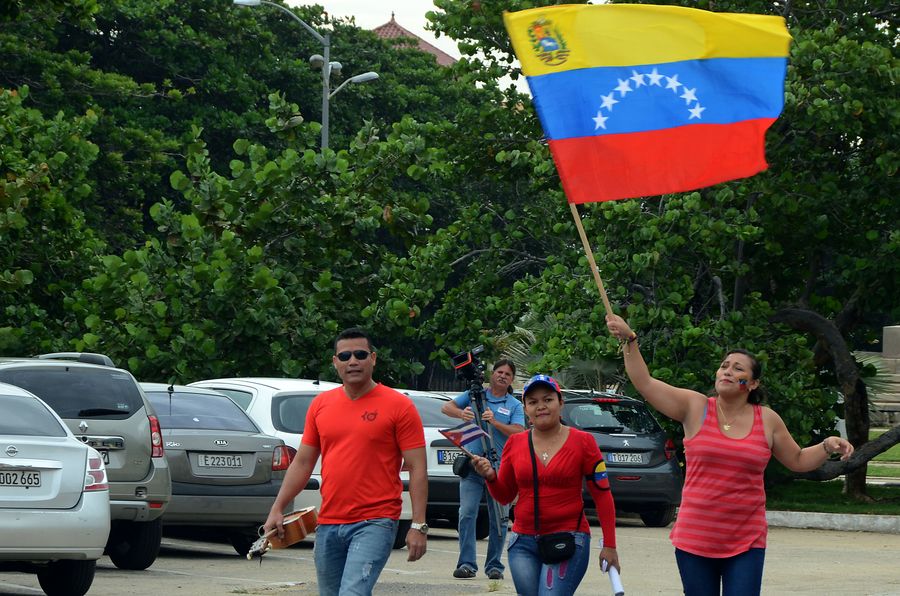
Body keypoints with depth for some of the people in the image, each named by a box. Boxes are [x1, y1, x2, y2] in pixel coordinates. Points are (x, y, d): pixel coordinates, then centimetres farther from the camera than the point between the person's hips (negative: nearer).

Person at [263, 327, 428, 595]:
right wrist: (277, 510, 10)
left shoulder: (399, 406, -4)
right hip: (328, 524, 6)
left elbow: (417, 469, -5)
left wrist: (418, 525, -12)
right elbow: (302, 463, 17)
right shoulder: (320, 405, 10)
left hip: (374, 523, -6)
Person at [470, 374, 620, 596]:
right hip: (524, 542, 4)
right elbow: (505, 496, 14)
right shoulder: (515, 443, 7)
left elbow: (602, 495, 0)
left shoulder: (582, 442, -2)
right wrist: (490, 477, -8)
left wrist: (609, 546, -3)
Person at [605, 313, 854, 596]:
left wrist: (828, 446, 1)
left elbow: (798, 461, 18)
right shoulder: (696, 408, 0)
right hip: (695, 539, 0)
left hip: (746, 542, 0)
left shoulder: (768, 420, 5)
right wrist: (629, 340, -16)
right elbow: (644, 382, -7)